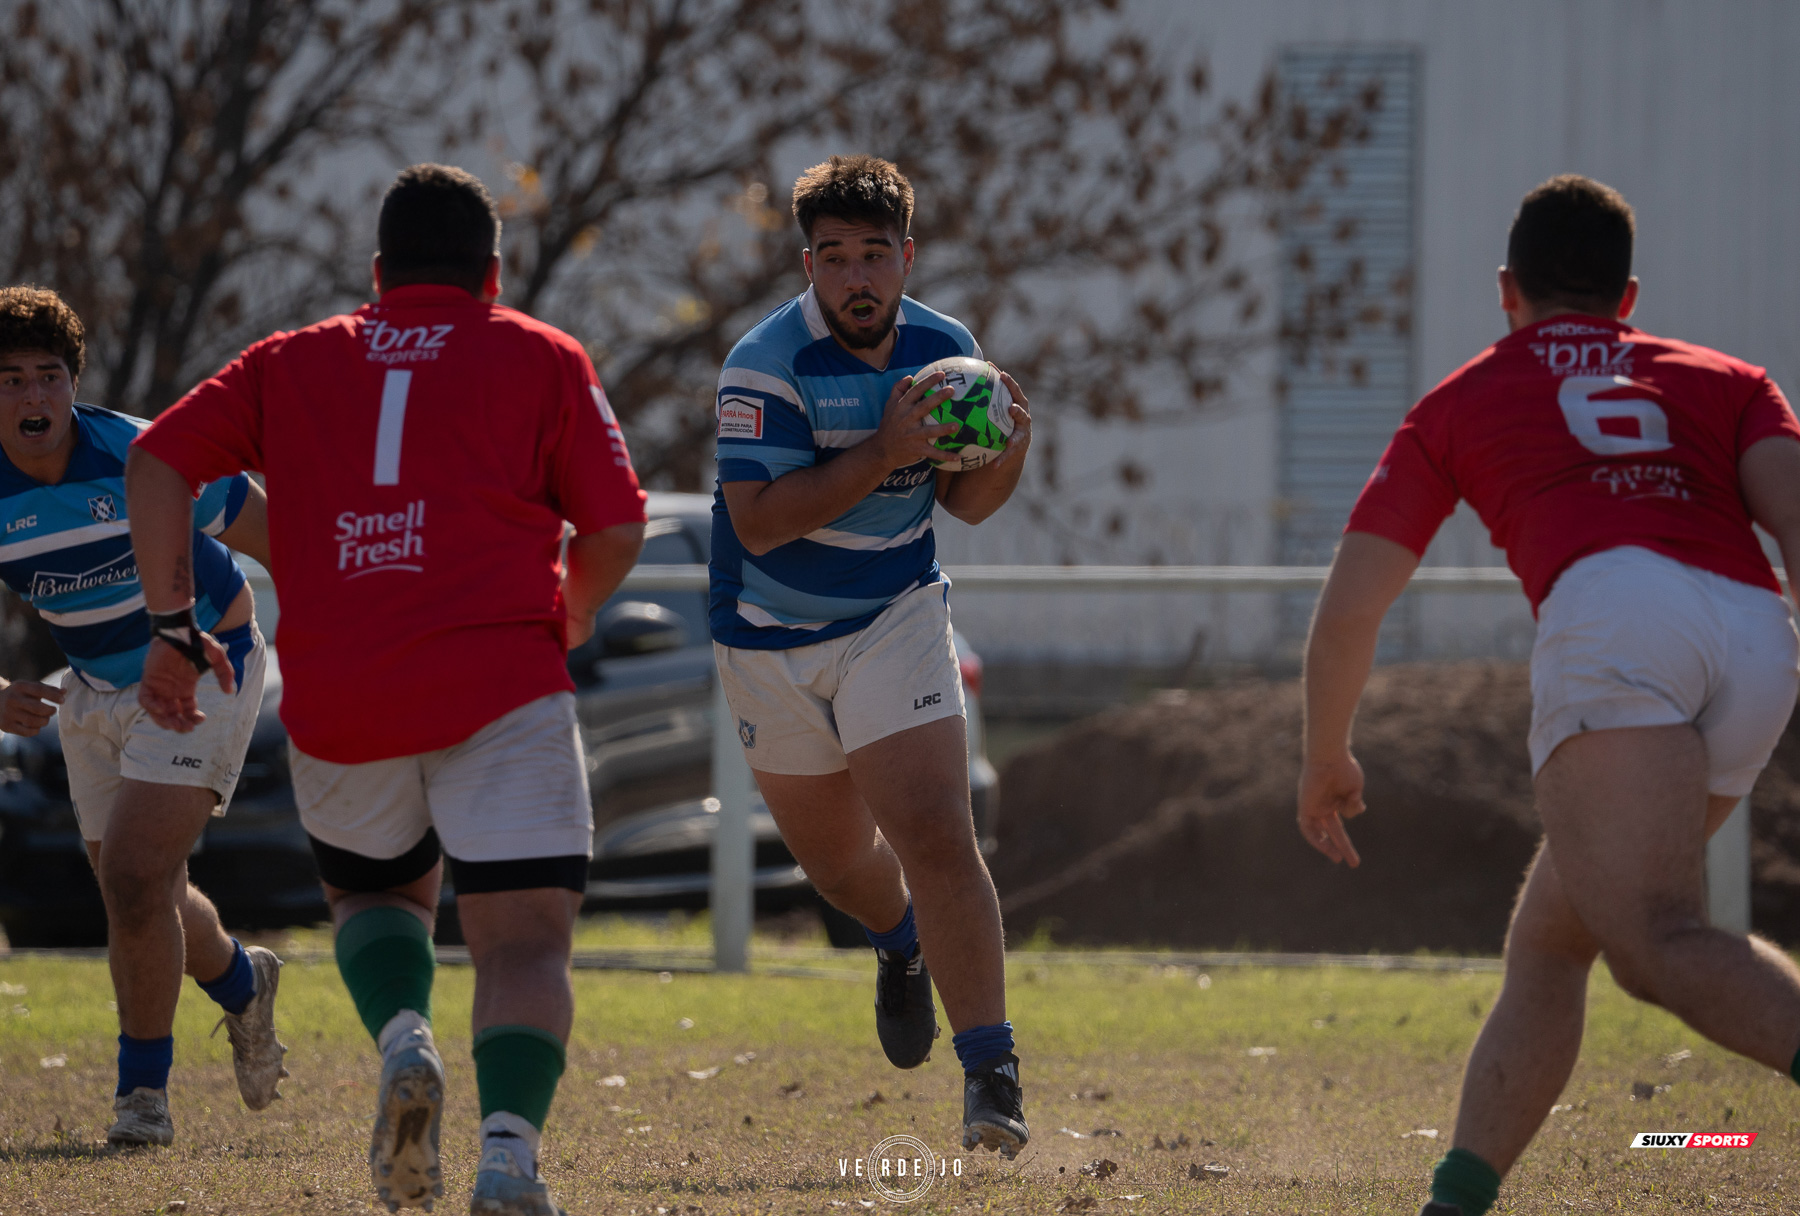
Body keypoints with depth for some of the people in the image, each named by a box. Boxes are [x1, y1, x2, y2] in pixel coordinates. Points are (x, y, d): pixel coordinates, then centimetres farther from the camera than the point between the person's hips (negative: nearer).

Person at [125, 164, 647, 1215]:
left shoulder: (292, 363, 18)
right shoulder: (544, 359, 12)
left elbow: (157, 465, 8)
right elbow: (615, 532, 6)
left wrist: (173, 626, 11)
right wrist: (570, 615, 25)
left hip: (336, 703, 2)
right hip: (501, 685, -2)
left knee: (374, 893, 27)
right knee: (525, 936, -2)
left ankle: (403, 1039, -4)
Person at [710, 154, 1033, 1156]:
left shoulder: (944, 348, -5)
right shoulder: (767, 365, -20)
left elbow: (967, 502, 7)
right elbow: (757, 519, -27)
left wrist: (1009, 446, -15)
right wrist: (884, 452, -34)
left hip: (896, 616, 1)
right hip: (773, 637, -1)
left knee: (934, 835, -17)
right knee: (834, 854, 15)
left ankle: (992, 1074, -17)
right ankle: (902, 946, 52)